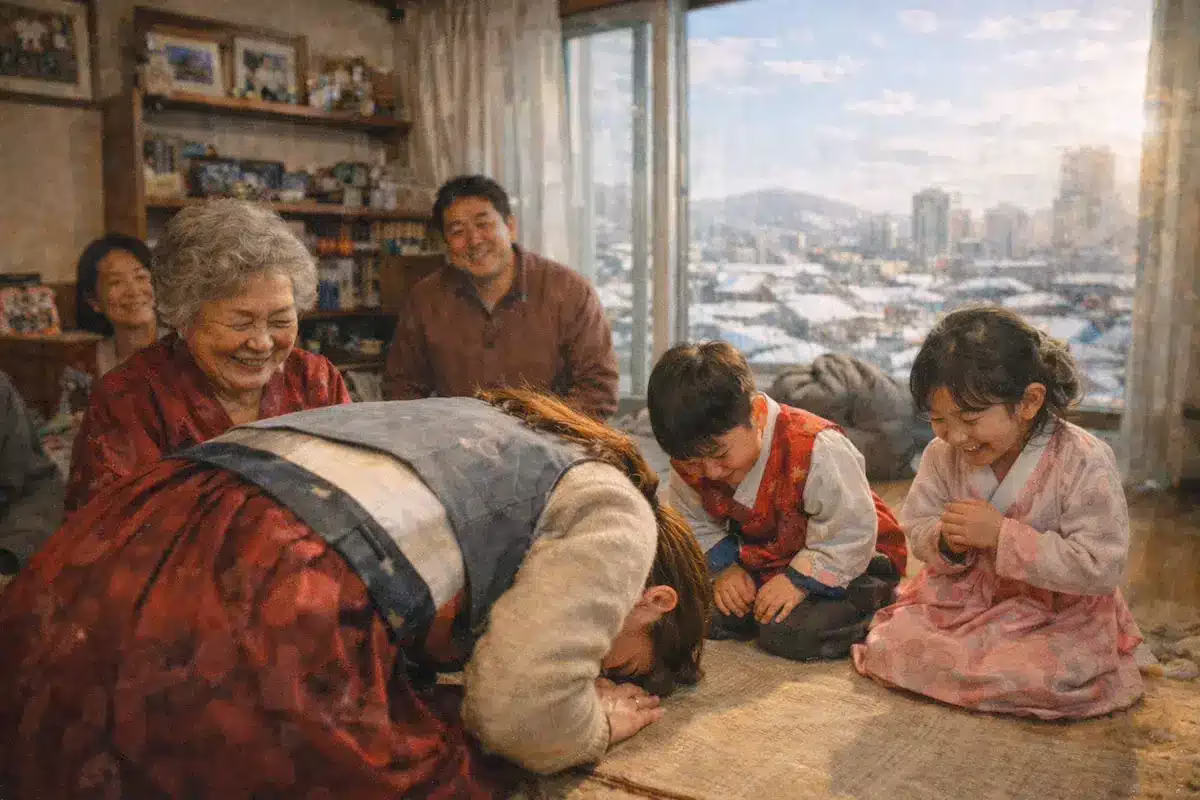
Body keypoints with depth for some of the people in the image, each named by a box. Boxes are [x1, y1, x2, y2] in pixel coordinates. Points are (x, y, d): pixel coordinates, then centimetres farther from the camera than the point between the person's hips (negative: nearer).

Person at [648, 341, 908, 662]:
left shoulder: (815, 449, -32)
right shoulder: (690, 461, -14)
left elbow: (851, 530, -25)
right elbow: (693, 524, 3)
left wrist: (800, 580, -27)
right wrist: (723, 567, -12)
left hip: (848, 560, -6)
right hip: (761, 560, 6)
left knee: (788, 634, -26)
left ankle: (872, 606, 0)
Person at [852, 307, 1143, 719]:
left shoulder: (1084, 463, -20)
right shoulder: (943, 454, -8)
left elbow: (1100, 567, -23)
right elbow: (917, 527, 3)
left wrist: (1003, 534, -29)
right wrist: (945, 543, -22)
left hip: (1057, 617, -3)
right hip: (962, 600, 4)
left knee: (1046, 678, -31)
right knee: (887, 646, -14)